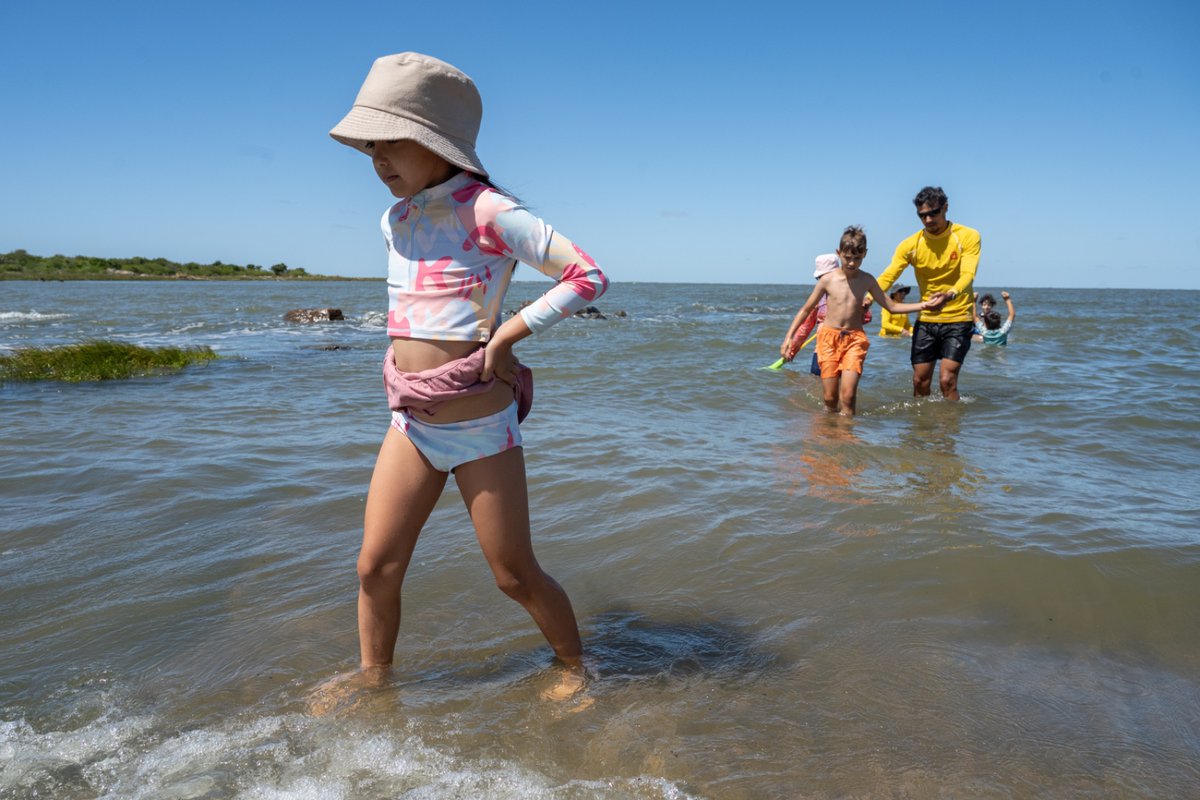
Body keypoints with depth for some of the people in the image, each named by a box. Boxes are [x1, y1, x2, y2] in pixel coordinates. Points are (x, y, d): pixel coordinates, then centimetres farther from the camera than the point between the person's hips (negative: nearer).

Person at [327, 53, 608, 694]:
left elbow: (588, 276, -17)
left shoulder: (486, 212, -14)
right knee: (375, 568, 8)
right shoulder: (394, 221, 8)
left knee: (515, 576, 6)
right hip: (409, 424, 7)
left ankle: (577, 671, 30)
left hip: (482, 428, -6)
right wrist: (412, 365, 13)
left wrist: (506, 334, -17)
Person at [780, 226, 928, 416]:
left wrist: (923, 305, 1)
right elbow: (806, 310, 6)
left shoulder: (867, 280, 4)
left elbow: (892, 307, 11)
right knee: (830, 397, -3)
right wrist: (789, 336, -1)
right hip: (829, 337, -1)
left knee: (848, 394, -15)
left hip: (855, 339, 1)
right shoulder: (828, 279, -1)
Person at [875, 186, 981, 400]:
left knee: (947, 380, -14)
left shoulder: (968, 236, -8)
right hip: (925, 320, 3)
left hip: (958, 320, -3)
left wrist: (949, 296, -43)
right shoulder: (911, 244, 0)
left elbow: (968, 275, -21)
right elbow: (888, 276, -10)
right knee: (920, 381, 7)